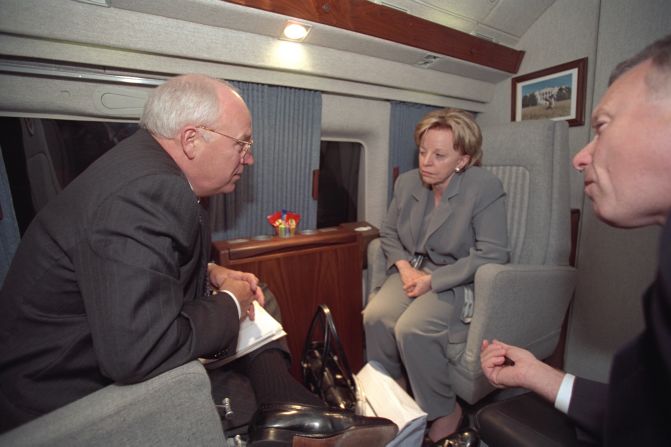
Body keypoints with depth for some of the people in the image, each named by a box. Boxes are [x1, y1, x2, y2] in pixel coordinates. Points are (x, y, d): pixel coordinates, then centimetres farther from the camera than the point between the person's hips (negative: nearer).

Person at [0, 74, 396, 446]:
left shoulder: (147, 162, 1)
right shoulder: (147, 193, -31)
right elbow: (138, 354, -35)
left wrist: (211, 274, -1)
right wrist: (230, 304, -20)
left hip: (114, 345, 9)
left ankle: (304, 412, 13)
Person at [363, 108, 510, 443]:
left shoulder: (485, 187, -14)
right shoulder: (407, 182, 1)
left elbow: (491, 254, -17)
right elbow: (388, 231, 11)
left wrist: (433, 280, -20)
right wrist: (404, 266, -7)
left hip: (458, 281, -4)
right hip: (414, 270, 5)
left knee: (411, 329, -27)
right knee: (375, 316, -21)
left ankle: (446, 412, 3)